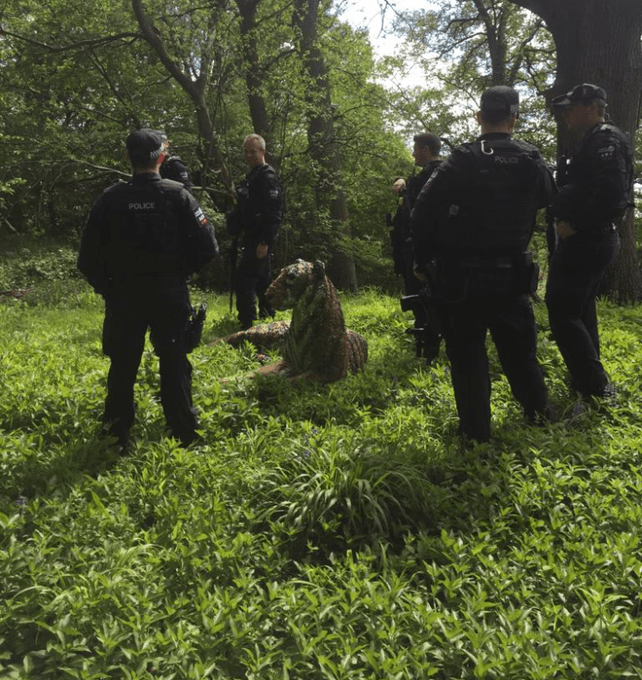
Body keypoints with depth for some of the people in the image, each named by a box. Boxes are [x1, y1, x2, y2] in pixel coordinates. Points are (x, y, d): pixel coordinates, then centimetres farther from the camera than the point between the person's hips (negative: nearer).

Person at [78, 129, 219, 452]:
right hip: (169, 294, -1)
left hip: (123, 295, 1)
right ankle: (183, 432, 15)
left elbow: (88, 256, -3)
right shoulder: (176, 194, -7)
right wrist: (181, 271, 6)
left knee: (122, 364, 12)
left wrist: (107, 286, 11)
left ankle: (117, 434, 18)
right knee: (174, 362, 9)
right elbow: (206, 246, -10)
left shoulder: (111, 198, -4)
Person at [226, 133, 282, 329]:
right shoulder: (252, 176, 17)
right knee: (263, 279, 17)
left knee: (245, 278, -13)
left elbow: (273, 213, -21)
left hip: (260, 238, -10)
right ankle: (267, 315, 28)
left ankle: (247, 322, -10)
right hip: (253, 237, 10)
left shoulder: (268, 177, -13)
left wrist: (264, 241, -24)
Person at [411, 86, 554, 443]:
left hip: (461, 279, -3)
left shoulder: (462, 162, -11)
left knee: (467, 354, 6)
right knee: (519, 348, 20)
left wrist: (425, 259, -1)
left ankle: (476, 431, 12)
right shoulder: (532, 161, -2)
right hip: (511, 276, 3)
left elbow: (423, 213, -13)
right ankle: (538, 412, 35)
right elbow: (548, 197, 16)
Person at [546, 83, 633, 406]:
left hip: (584, 242, -11)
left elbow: (612, 193, -26)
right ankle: (588, 381, 30)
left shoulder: (605, 139, -13)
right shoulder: (593, 142, 19)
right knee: (580, 309, 18)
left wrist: (575, 225, -22)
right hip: (591, 240, 11)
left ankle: (596, 388, -5)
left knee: (563, 312, -9)